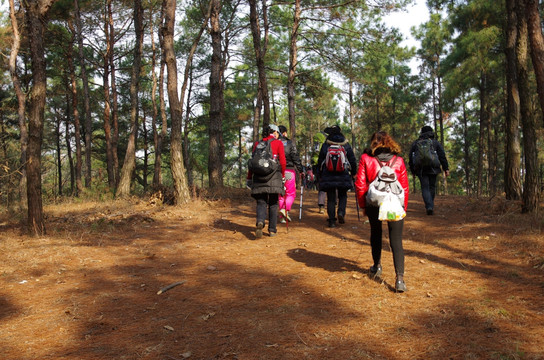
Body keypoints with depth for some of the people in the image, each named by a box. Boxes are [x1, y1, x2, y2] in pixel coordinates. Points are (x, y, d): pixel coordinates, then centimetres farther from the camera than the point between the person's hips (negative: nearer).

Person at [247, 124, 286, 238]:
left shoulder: (257, 144, 10)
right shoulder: (278, 143, 3)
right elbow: (282, 162, -2)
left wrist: (249, 178, 12)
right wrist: (283, 176, 11)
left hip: (259, 177, 2)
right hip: (274, 177, -2)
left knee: (261, 202, 4)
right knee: (273, 203, 9)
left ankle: (260, 222, -23)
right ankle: (272, 230, 12)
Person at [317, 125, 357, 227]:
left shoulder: (325, 145, 1)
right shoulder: (346, 145, 2)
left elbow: (320, 161, 6)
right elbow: (352, 160, 7)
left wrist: (320, 175, 16)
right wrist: (353, 173, 19)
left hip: (328, 176, 0)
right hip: (343, 176, 0)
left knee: (330, 198, 5)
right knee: (343, 196, 18)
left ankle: (332, 220, 2)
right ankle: (341, 212, -5)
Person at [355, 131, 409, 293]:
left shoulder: (366, 158, -2)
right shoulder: (398, 161, 2)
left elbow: (360, 184, -2)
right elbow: (404, 187, 5)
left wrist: (362, 205, 8)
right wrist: (404, 208, 15)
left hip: (373, 204, 0)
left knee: (375, 233, 24)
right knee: (396, 241, 3)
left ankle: (377, 267, 38)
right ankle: (400, 278, -9)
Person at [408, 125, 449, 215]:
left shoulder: (415, 143, 12)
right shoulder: (436, 143, 8)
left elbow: (411, 158, 14)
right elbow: (442, 156, 2)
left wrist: (412, 171, 21)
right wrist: (446, 168, 3)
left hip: (421, 170, 0)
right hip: (432, 169, 0)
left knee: (425, 188, -2)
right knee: (432, 187, 14)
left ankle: (429, 207, -17)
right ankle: (431, 206, 22)